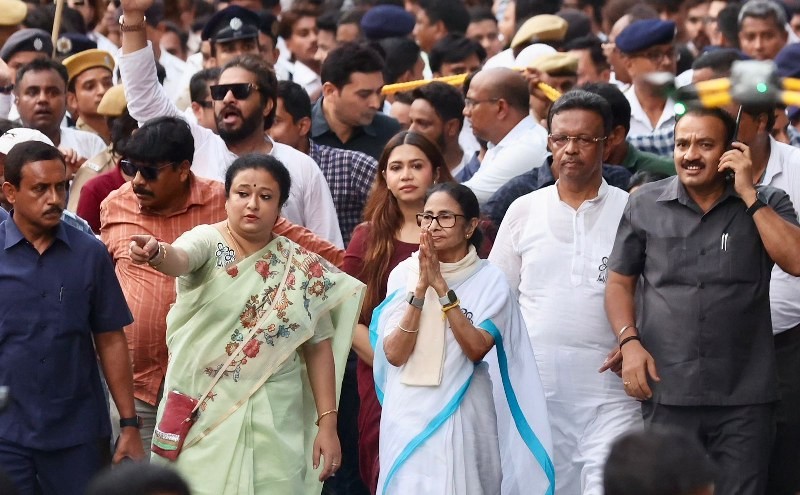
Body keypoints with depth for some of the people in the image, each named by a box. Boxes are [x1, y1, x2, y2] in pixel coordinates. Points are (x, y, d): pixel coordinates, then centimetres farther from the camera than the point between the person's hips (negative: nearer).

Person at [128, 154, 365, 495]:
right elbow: (179, 259, -28)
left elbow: (319, 347, 5)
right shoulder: (207, 242, -4)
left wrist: (327, 424, 0)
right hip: (202, 413, -2)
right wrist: (157, 254, -51)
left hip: (274, 421, 2)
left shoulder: (303, 268, 3)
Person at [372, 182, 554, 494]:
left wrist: (442, 288, -18)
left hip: (462, 414, -1)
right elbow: (394, 354, -7)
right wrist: (420, 287, -15)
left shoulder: (489, 280, -3)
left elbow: (477, 349, -15)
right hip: (409, 414, 1)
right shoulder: (403, 274, 0)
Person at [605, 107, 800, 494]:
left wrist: (749, 195, -10)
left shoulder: (767, 205, 4)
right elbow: (620, 283, 12)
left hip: (745, 394, -1)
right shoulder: (644, 205, 7)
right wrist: (629, 342, -4)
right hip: (667, 390, 1)